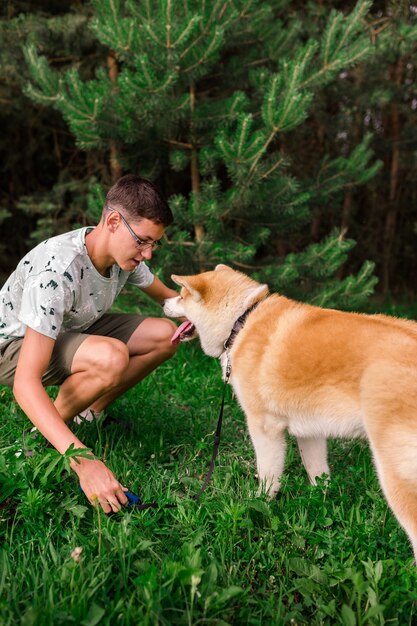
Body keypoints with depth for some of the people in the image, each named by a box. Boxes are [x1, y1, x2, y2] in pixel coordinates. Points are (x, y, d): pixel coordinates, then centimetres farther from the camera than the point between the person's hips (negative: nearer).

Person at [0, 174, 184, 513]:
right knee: (111, 357, -36)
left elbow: (165, 294, 9)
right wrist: (83, 461, -50)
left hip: (71, 330, 8)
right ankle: (43, 436, -10)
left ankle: (89, 415, 5)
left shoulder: (125, 251, -14)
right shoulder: (56, 272, -38)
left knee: (165, 336, -6)